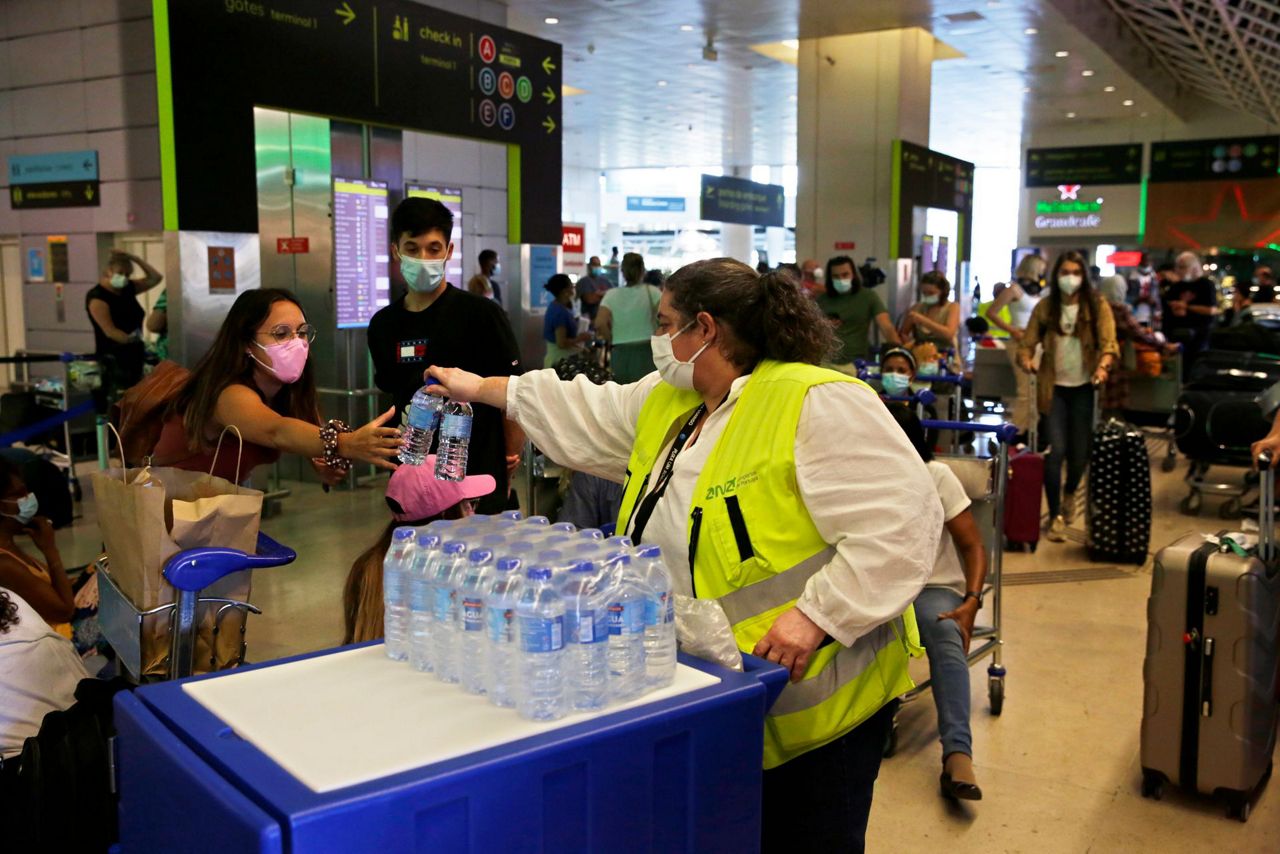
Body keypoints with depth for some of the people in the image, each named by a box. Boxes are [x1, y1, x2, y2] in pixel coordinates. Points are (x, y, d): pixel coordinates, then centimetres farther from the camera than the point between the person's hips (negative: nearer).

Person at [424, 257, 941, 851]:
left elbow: (900, 524, -23)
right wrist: (477, 388, 28)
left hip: (810, 701, -8)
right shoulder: (665, 404, 9)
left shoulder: (818, 405, -18)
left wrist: (816, 616, -26)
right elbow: (583, 413, 23)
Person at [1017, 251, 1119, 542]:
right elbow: (1027, 343, 0)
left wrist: (1102, 366, -30)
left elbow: (1109, 343, -10)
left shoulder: (1098, 306, -1)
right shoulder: (1045, 307, 3)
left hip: (1084, 387, 0)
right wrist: (1026, 360, -23)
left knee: (1080, 452, 7)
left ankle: (1070, 494, 41)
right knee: (1055, 450, -9)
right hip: (1054, 387, 0)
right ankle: (1055, 516, 4)